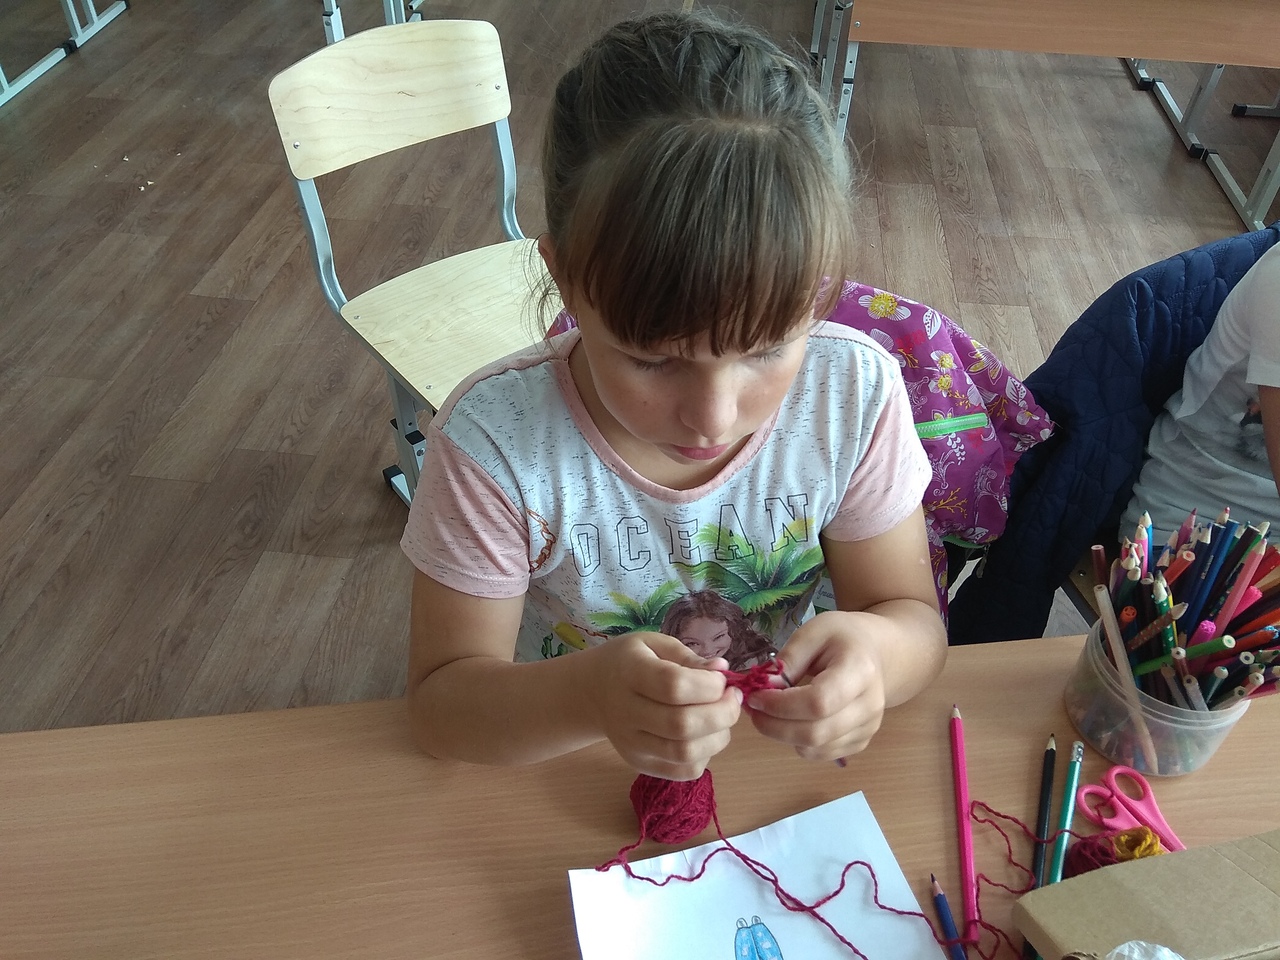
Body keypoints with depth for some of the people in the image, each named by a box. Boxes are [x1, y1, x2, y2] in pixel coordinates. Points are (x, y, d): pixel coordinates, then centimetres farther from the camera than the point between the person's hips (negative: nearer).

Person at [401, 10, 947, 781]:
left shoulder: (855, 394, -16)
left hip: (789, 775, 2)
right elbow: (442, 704, -15)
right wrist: (589, 694, -34)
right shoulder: (496, 441, -22)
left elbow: (913, 616, -6)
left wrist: (874, 651, -29)